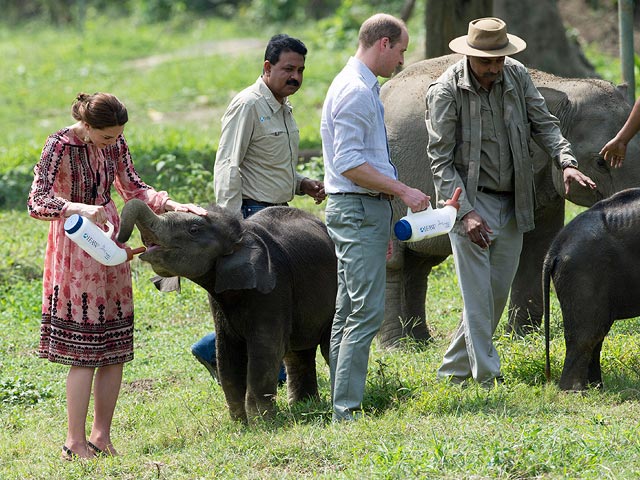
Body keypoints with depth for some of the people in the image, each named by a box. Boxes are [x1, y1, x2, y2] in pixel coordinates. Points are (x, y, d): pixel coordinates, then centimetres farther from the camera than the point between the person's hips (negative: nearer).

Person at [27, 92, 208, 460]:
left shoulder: (115, 144, 3)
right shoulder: (60, 146, -16)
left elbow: (134, 189, 14)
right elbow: (37, 202, -23)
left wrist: (174, 206, 0)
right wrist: (80, 208, -38)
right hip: (75, 250, -6)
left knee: (116, 350, 6)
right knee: (84, 352, -7)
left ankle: (101, 436, 16)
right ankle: (75, 442, 0)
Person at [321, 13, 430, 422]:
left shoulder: (364, 89, 19)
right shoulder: (355, 91, -14)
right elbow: (349, 163, -20)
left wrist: (384, 220, 26)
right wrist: (403, 190, -18)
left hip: (366, 207, 11)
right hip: (358, 208, -11)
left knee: (350, 311, 10)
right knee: (367, 311, -14)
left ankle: (342, 406, 11)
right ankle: (347, 409, -16)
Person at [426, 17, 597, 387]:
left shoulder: (517, 76, 1)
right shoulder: (446, 92, -14)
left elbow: (544, 123, 7)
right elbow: (440, 159, -12)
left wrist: (566, 162, -12)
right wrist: (465, 211, -19)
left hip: (512, 202, 6)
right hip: (470, 202, -6)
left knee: (499, 291, 9)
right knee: (478, 296, -9)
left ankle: (454, 370, 22)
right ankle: (489, 381, -7)